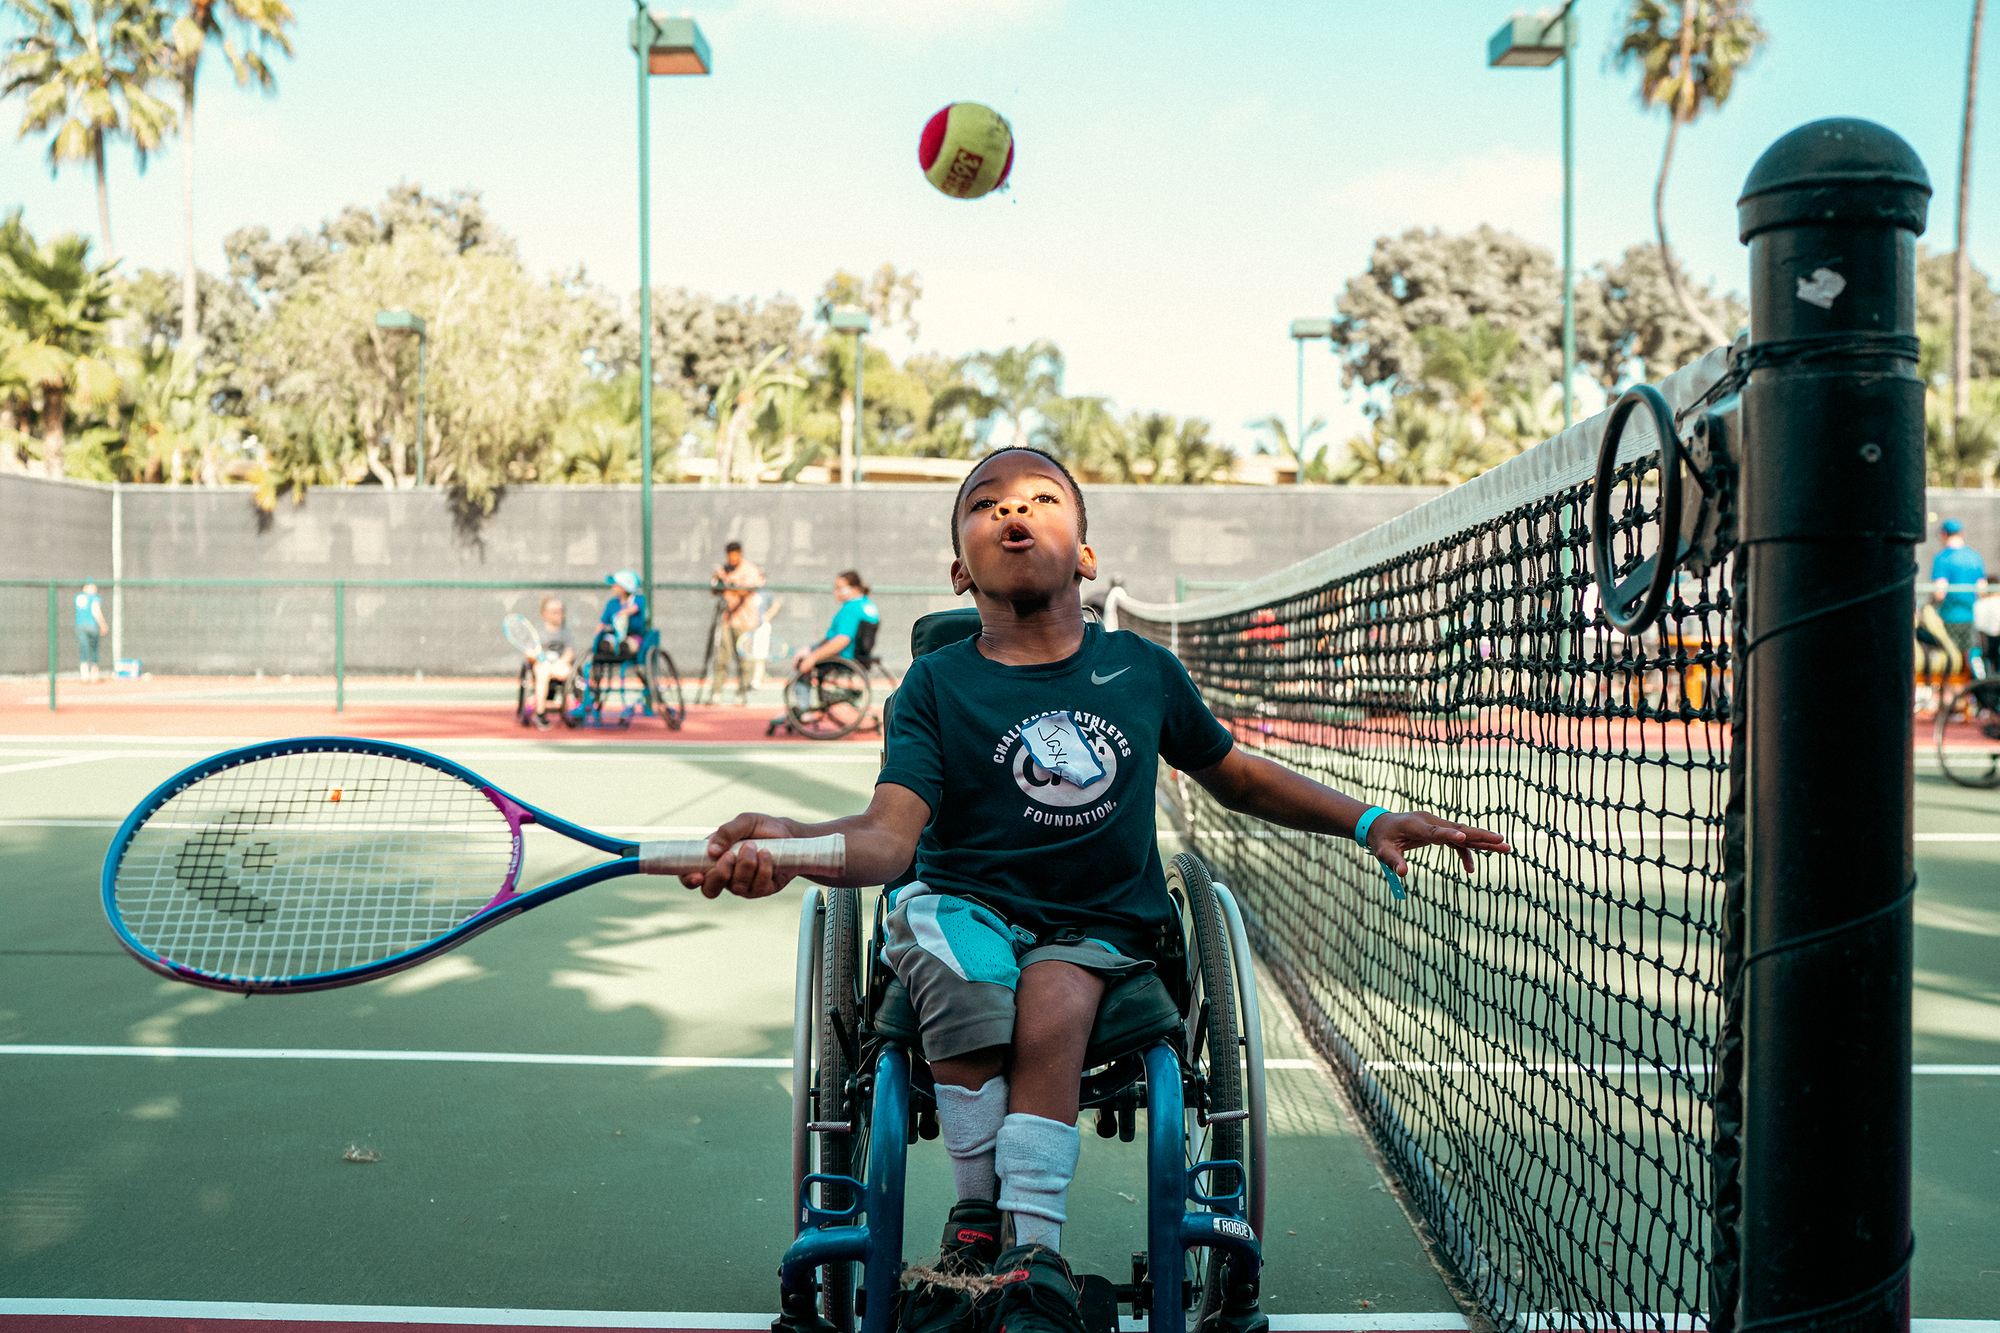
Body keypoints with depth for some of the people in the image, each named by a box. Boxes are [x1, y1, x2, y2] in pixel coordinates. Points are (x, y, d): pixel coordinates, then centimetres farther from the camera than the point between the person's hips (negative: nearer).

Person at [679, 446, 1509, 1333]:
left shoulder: (1142, 670, 5)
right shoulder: (938, 684, -3)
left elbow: (1235, 775, 21)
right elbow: (889, 835, -18)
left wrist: (1370, 821, 12)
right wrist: (788, 842, -40)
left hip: (1097, 926, 1)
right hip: (965, 903, -1)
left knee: (1052, 1004, -31)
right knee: (968, 981, -33)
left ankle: (1032, 1255, -21)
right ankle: (980, 1217, -12)